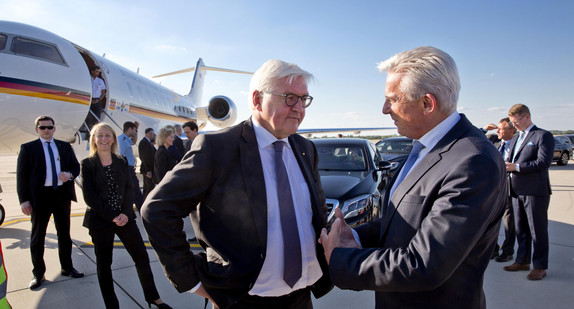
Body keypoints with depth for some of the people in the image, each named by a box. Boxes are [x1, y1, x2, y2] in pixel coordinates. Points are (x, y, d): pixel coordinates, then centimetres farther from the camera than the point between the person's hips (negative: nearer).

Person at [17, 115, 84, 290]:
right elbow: (21, 175, -3)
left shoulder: (65, 146, 9)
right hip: (40, 196, -3)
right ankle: (38, 274, 20)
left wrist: (70, 174, -11)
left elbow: (76, 166, 13)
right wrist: (24, 200, -11)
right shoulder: (28, 148, 0)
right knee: (37, 236, 7)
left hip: (62, 194, 3)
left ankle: (67, 268, 27)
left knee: (64, 233, 13)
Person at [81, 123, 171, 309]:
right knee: (104, 265, 9)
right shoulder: (88, 164, -3)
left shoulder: (122, 162, 6)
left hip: (124, 218, 3)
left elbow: (129, 189, 4)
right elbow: (89, 196, -9)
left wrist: (126, 213, -12)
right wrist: (111, 216, -14)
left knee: (142, 258, 5)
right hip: (100, 221, -2)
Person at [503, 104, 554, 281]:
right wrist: (506, 167, 0)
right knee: (521, 229, 15)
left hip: (535, 191, -7)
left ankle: (540, 266, 13)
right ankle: (522, 261, 26)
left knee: (538, 230, 2)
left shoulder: (543, 136, -6)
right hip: (517, 191, 7)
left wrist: (516, 167, -21)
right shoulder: (515, 139, 18)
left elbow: (544, 162, -18)